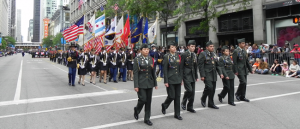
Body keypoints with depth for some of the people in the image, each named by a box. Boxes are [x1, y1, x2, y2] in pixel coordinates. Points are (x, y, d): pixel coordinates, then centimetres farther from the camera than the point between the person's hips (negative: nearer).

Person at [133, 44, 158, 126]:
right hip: (141, 83, -4)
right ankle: (136, 110, 26)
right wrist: (136, 86, -13)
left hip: (150, 83, 4)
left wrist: (155, 83, 10)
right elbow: (135, 73, -8)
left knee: (149, 101, 6)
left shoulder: (151, 59, 8)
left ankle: (147, 118, 18)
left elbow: (153, 72, 11)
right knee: (143, 99, -7)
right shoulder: (137, 60, -4)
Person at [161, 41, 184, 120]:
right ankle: (164, 105, 28)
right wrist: (166, 81, -11)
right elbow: (165, 70, -8)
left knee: (177, 97, 7)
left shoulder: (179, 56, 9)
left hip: (178, 80, 5)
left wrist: (181, 79, 8)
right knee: (171, 96, -4)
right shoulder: (166, 57, -5)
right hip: (170, 80, -4)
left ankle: (177, 114, 17)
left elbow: (181, 69, 12)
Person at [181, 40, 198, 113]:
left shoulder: (195, 55, 11)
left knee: (193, 92, 7)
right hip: (186, 75, -6)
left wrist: (196, 77, 14)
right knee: (189, 90, -15)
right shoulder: (184, 55, -7)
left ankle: (190, 107, 19)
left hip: (193, 76, 6)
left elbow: (195, 67, 16)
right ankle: (183, 103, 11)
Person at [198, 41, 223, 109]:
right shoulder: (203, 54, -6)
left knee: (213, 89, 7)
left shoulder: (214, 54, 15)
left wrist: (220, 73, 6)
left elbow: (217, 65, 18)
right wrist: (202, 75, -16)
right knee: (209, 87, -18)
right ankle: (203, 99, 8)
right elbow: (200, 66, -11)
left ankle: (211, 103, 20)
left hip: (213, 75, 7)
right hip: (207, 74, -7)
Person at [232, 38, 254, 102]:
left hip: (244, 70, 8)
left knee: (244, 83, 8)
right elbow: (234, 62, -13)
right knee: (243, 82, -14)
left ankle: (242, 97, 17)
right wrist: (236, 71, -17)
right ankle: (237, 94, 7)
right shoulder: (236, 51, -9)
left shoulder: (244, 51, 15)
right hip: (239, 70, -8)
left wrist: (251, 69, 14)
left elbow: (247, 61, 18)